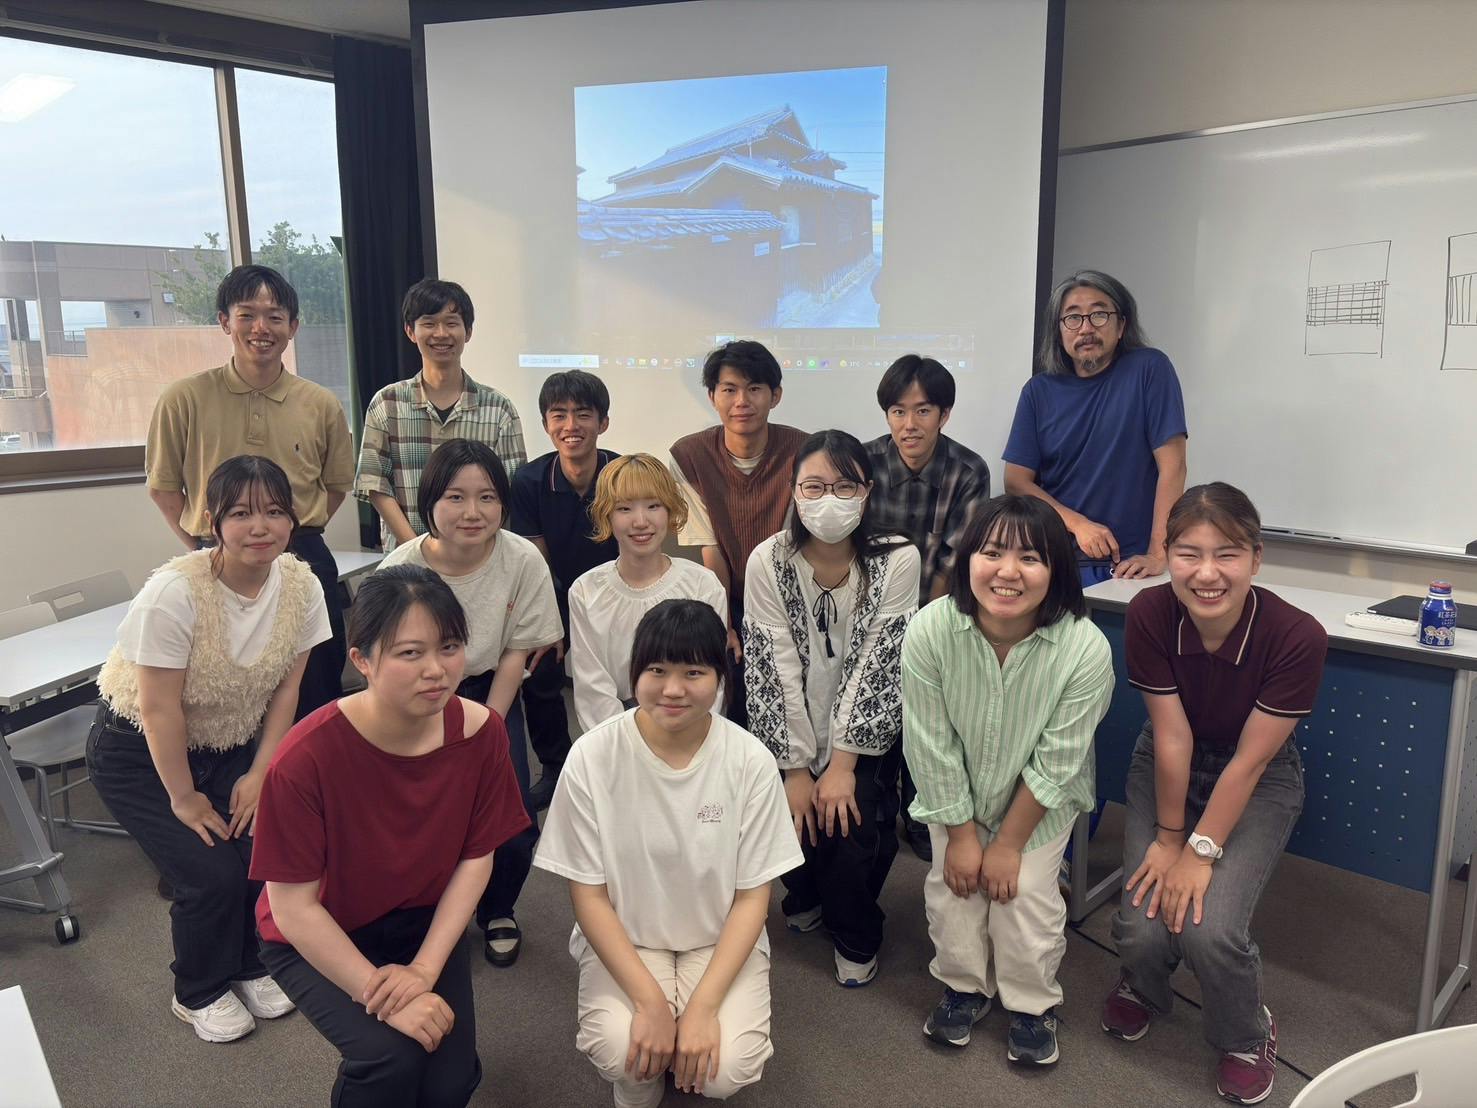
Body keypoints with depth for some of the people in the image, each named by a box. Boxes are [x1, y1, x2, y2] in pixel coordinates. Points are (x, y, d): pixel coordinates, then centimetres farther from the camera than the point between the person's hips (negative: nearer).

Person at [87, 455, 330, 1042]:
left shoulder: (301, 586, -16)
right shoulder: (174, 592, -30)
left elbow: (284, 690, -6)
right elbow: (159, 710, -23)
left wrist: (258, 775, -8)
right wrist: (184, 798, -14)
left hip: (231, 746, 4)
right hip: (140, 753, -4)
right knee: (213, 873, -14)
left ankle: (249, 966, 22)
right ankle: (200, 993, 18)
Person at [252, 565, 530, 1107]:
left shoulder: (480, 731, -19)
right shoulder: (306, 758, -30)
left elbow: (475, 858, -8)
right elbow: (294, 907, -21)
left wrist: (425, 969, -17)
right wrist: (381, 996, -23)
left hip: (423, 924, 3)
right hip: (317, 940, -3)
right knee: (392, 1058, -25)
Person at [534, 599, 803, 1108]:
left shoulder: (750, 762, -16)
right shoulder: (591, 758, -17)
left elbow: (752, 897, -9)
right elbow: (588, 894, -10)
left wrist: (703, 1005, -18)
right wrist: (650, 1000, -18)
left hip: (720, 942, 1)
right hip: (623, 939, 0)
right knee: (620, 1054, -27)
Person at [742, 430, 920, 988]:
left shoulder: (898, 560, -15)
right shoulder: (768, 562, -12)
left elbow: (879, 665, -15)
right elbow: (774, 670, -12)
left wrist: (843, 764, -15)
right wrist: (796, 769, -12)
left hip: (867, 733, -1)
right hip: (792, 735, 1)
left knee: (854, 832, -16)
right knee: (788, 822, -12)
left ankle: (856, 938, 17)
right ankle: (806, 896, 27)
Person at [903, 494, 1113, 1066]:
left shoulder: (1085, 649, -31)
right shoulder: (929, 632, -29)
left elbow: (1055, 764, -20)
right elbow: (932, 747, -17)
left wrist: (1009, 843, -13)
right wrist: (960, 835, -10)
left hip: (1042, 800, -1)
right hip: (958, 794, 1)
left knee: (1024, 893, -12)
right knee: (951, 886, -7)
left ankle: (1032, 1003, 18)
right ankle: (965, 986, 24)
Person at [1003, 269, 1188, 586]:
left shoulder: (1149, 369, -1)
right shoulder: (1039, 391, 7)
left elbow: (1172, 466, -6)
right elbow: (1016, 480, 4)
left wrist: (1158, 555, -14)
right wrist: (1078, 524, -10)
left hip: (1130, 566, -2)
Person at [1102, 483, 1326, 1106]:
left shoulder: (1297, 638, -28)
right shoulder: (1149, 615, -25)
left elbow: (1248, 760, -21)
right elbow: (1173, 737, -17)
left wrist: (1200, 852, -19)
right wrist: (1166, 837, -10)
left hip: (1259, 779, -1)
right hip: (1168, 767, 2)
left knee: (1210, 929, -20)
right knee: (1144, 928, -14)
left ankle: (1247, 1037, 16)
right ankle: (1143, 989, 26)